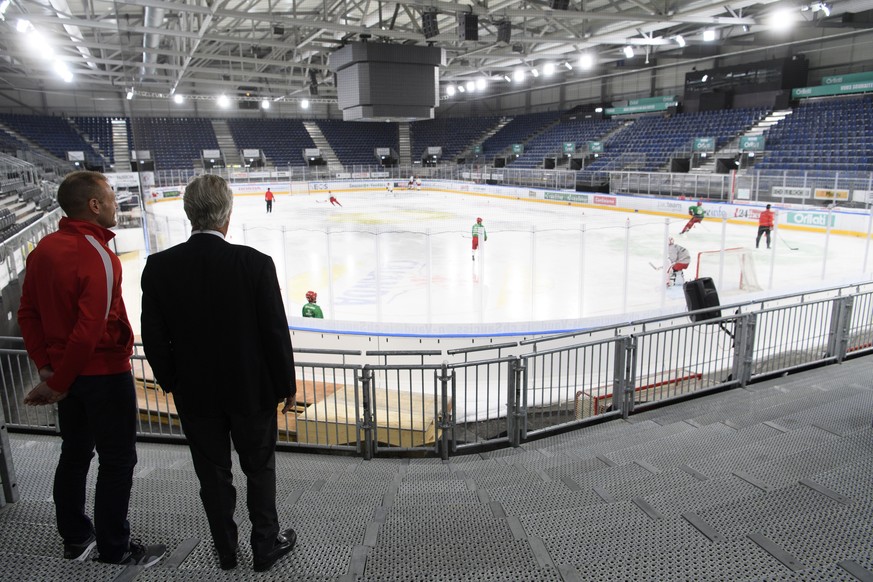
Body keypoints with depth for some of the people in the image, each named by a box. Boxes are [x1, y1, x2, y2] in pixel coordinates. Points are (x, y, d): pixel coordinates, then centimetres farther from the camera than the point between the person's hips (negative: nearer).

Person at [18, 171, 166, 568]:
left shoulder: (44, 248, 1)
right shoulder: (98, 257, -24)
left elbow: (28, 313, 6)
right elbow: (89, 332, -27)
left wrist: (46, 366, 8)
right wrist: (58, 385, -15)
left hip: (66, 372, 8)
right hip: (105, 374, -8)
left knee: (75, 452, 21)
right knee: (118, 460, 7)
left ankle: (75, 538, 38)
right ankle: (114, 550, 22)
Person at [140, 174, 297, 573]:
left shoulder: (158, 267, -11)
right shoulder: (255, 263, -19)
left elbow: (154, 339, -4)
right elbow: (276, 333, -14)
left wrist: (173, 383, 13)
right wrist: (286, 386, 0)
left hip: (194, 394, 2)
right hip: (251, 391, -2)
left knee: (213, 474, 18)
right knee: (259, 469, 17)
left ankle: (226, 550, 36)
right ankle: (266, 546, 33)